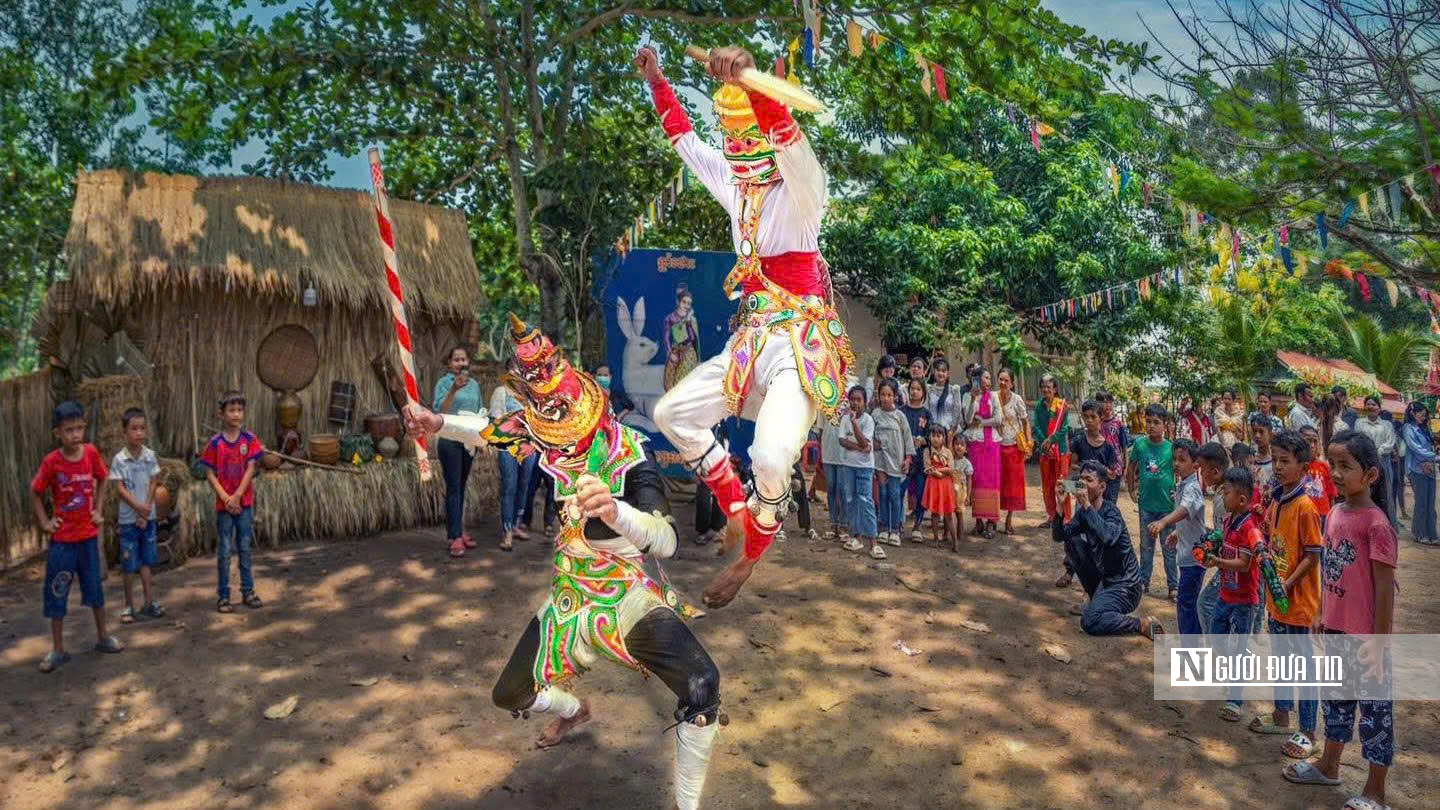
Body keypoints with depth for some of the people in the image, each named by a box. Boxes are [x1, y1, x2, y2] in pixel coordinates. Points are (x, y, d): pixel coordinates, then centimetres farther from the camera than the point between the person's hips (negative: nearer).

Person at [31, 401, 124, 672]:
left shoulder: (91, 452, -8)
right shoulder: (51, 462, -15)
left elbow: (101, 481, 9)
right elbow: (35, 493, -2)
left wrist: (98, 510, 4)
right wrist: (44, 522, -7)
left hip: (88, 535, 2)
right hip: (62, 539, -2)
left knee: (95, 587, 13)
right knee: (56, 593, 5)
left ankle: (103, 637, 26)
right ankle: (58, 650, 15)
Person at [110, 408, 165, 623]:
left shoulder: (150, 455, -1)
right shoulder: (119, 459, -9)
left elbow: (153, 484, 0)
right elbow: (120, 488, -10)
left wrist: (147, 508, -9)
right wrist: (138, 506, -19)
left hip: (147, 516, 3)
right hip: (128, 518, -3)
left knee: (146, 561, 11)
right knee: (129, 564, 4)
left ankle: (149, 602, 17)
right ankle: (129, 606, 13)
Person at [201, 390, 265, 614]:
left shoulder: (250, 439, -2)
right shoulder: (215, 443, -5)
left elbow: (250, 470, -6)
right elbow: (210, 474, -5)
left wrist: (236, 496, -13)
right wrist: (226, 498, -14)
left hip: (245, 502, 1)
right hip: (223, 504, -1)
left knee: (245, 549, 10)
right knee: (224, 551, 4)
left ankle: (248, 591, 18)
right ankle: (223, 595, 12)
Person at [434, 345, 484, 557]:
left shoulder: (474, 385, 12)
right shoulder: (444, 382, -4)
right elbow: (440, 410, -17)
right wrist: (453, 389, -30)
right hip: (450, 439, -5)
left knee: (461, 486, 11)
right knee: (453, 487, -8)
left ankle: (457, 531, 18)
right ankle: (454, 538, -8)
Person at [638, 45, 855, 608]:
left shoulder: (799, 190, -7)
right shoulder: (736, 186, 14)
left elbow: (789, 138, -29)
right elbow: (687, 142, 27)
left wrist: (751, 81, -45)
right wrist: (656, 83, 29)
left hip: (803, 345, -8)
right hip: (752, 339, 8)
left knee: (771, 458, -26)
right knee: (672, 413, 4)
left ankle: (753, 552, 5)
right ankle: (737, 507, 17)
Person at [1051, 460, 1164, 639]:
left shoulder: (1112, 512, -20)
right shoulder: (1082, 513, 1)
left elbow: (1108, 537, -41)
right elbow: (1058, 536, -5)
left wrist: (1086, 505, -41)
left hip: (1124, 585, -8)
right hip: (1103, 578, 8)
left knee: (1089, 622, -25)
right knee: (1072, 541, 0)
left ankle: (1142, 625, -5)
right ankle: (1095, 598, 14)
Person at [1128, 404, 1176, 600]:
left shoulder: (1171, 447, -11)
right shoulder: (1140, 444, -5)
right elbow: (1131, 468, 8)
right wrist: (1132, 490, 6)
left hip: (1167, 505, -2)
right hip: (1146, 505, 2)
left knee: (1169, 548, 6)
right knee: (1146, 546, 15)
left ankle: (1173, 587, 17)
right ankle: (1143, 582, 27)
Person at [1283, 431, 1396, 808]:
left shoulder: (1376, 523, -19)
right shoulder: (1335, 514, 4)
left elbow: (1385, 587, -17)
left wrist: (1379, 642, -15)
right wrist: (1324, 616, 17)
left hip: (1365, 635, -8)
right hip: (1336, 628, 8)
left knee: (1374, 708, 6)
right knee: (1335, 697, 22)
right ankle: (1328, 765, 39)